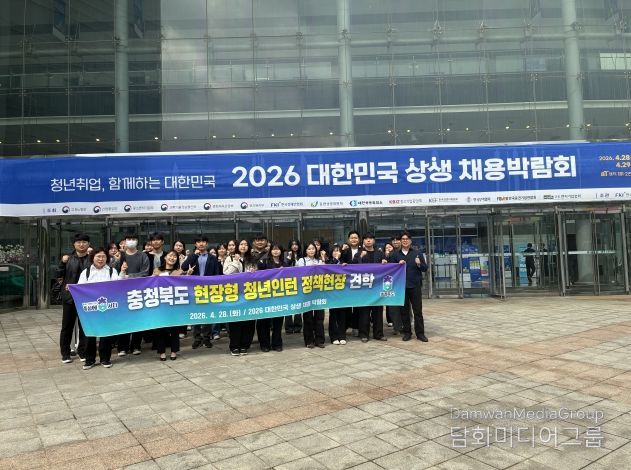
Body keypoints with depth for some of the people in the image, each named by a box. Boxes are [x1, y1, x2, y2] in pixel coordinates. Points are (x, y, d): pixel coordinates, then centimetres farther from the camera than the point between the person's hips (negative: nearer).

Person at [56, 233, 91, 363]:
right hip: (69, 297, 2)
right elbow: (57, 275, 4)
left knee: (84, 326, 6)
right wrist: (62, 263, -10)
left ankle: (82, 351, 20)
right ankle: (65, 353, 19)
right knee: (67, 326, 8)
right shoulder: (68, 258, 6)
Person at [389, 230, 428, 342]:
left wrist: (419, 264, -16)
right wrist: (398, 265, -12)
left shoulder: (417, 254, 6)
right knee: (404, 310, 7)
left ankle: (420, 333, 9)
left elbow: (425, 269, 3)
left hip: (415, 286, -1)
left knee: (418, 310, 2)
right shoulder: (395, 255, 7)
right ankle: (407, 332, 17)